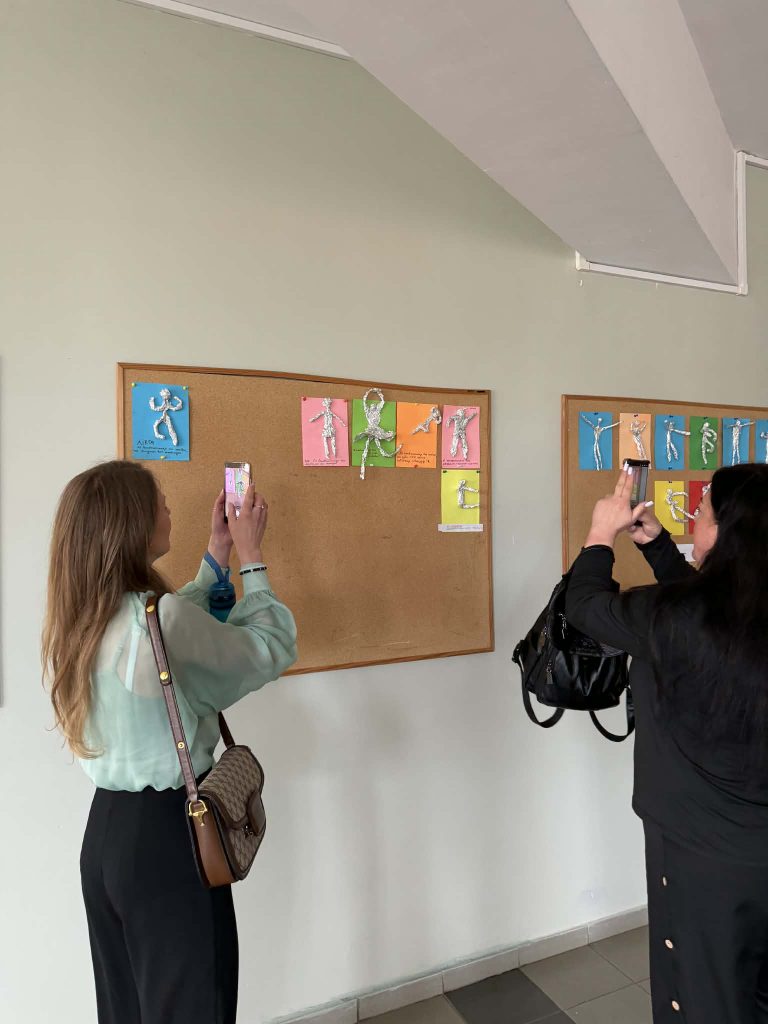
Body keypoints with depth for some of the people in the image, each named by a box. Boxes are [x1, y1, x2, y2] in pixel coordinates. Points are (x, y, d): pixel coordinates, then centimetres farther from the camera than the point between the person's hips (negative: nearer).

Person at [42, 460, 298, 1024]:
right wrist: (251, 558, -4)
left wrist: (216, 559, 13)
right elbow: (273, 649, -13)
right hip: (167, 834, -8)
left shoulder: (75, 621, -1)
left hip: (107, 826, 8)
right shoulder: (163, 617, -27)